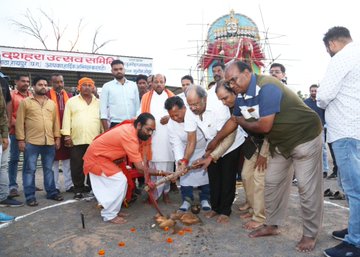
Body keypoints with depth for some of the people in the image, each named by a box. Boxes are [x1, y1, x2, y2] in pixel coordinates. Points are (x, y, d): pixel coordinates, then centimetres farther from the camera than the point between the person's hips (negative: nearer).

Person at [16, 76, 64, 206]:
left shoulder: (52, 103, 14)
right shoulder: (25, 102, 1)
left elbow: (56, 121, 14)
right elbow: (20, 122, -1)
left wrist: (57, 137, 8)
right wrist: (21, 139, -7)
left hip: (49, 142, 4)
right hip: (31, 142, -3)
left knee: (49, 169, 13)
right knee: (30, 169, 2)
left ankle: (51, 192, 22)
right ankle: (30, 196, 10)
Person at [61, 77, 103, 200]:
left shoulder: (98, 102, 13)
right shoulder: (71, 101, 8)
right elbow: (67, 119, 3)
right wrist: (67, 135, -5)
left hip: (95, 140, 1)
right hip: (76, 140, -1)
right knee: (77, 166, 4)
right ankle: (78, 189, 16)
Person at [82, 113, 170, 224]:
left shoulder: (131, 128, -5)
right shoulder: (129, 136, -33)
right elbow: (139, 167, -31)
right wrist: (160, 173, -26)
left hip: (101, 155, 9)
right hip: (96, 157, -9)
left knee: (119, 181, 9)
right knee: (119, 181, -11)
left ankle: (112, 210, 21)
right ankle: (109, 215, 1)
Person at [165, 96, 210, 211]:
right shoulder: (171, 124, -23)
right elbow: (177, 145, -22)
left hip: (205, 148, -2)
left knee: (206, 173, 6)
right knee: (185, 174, -1)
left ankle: (205, 199, 23)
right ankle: (187, 200, 16)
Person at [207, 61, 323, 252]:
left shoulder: (267, 88, -28)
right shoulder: (242, 95, -2)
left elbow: (264, 126, -29)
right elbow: (234, 120, 12)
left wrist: (242, 122, -10)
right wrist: (215, 141, 17)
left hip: (305, 137, -8)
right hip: (281, 142, 8)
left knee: (307, 187, -2)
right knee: (272, 182, 11)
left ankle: (310, 234, 14)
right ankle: (272, 225, 25)